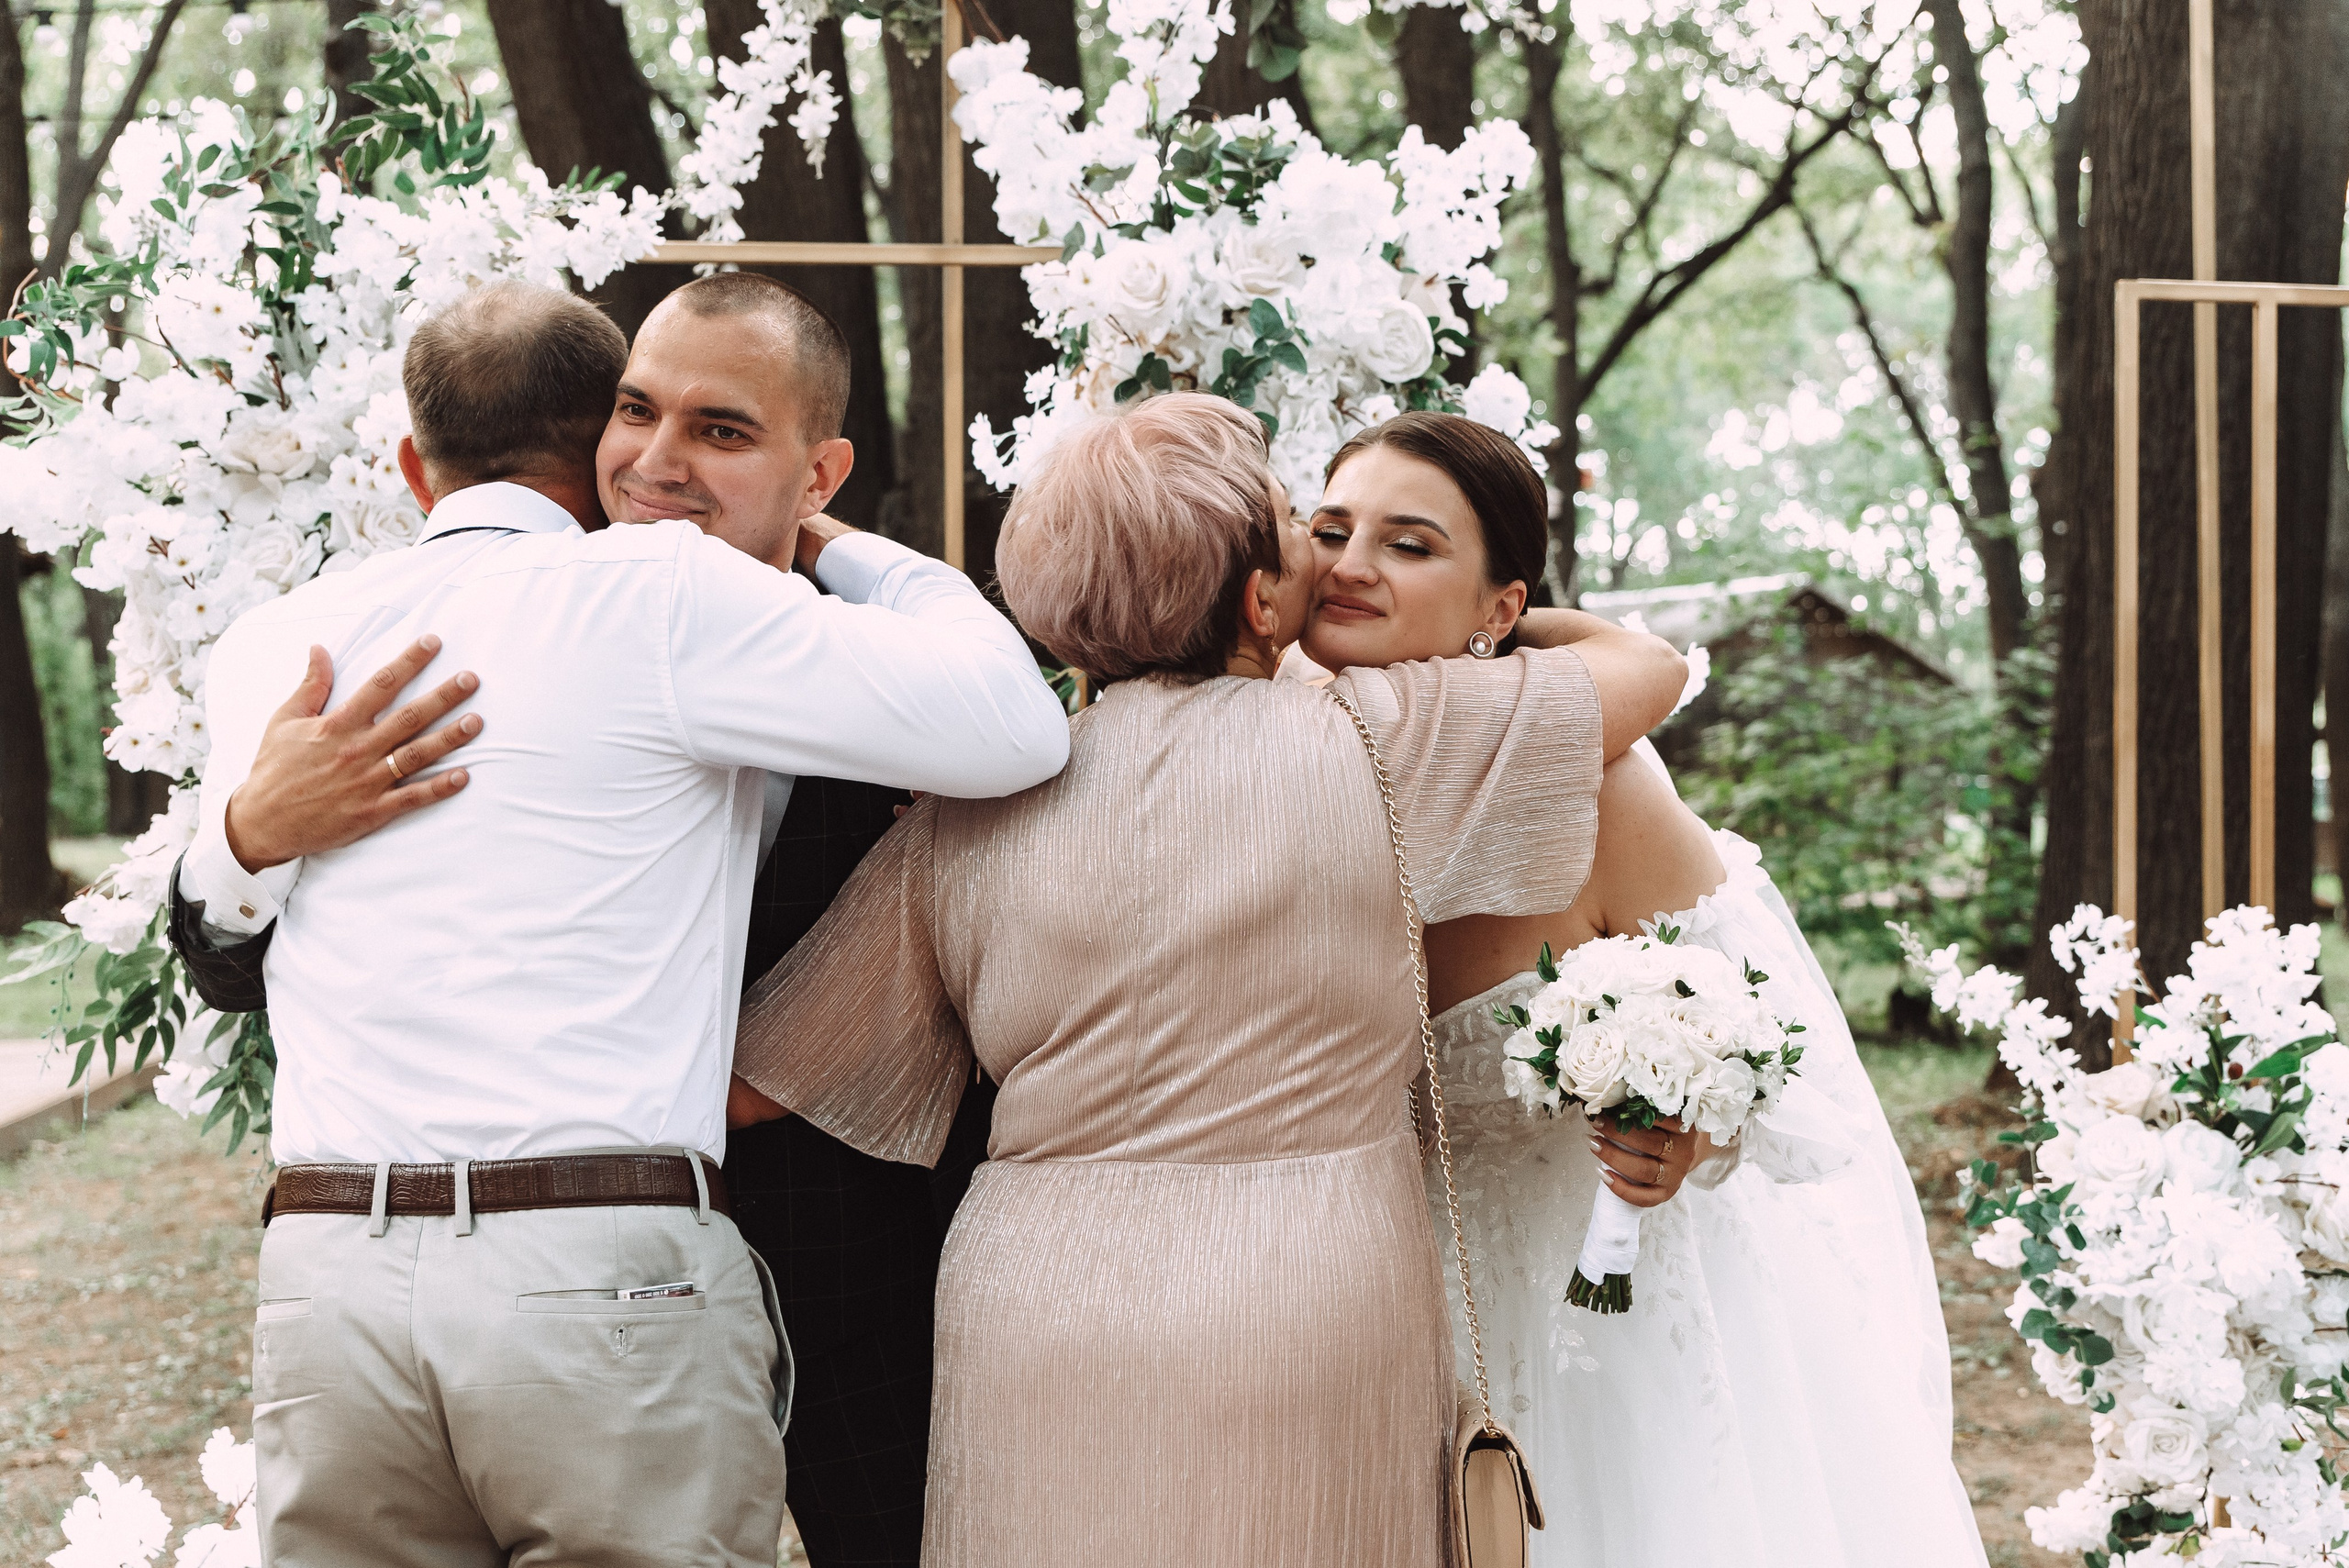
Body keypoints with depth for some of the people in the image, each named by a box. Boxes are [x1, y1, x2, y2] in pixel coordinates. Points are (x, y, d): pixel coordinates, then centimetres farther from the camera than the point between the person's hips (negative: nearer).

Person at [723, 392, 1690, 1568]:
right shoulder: (1374, 746, -5)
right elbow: (1648, 667, 8)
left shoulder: (967, 814, 2)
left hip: (1032, 1341, 3)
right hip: (1309, 1329, -2)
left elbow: (747, 1084, 7)